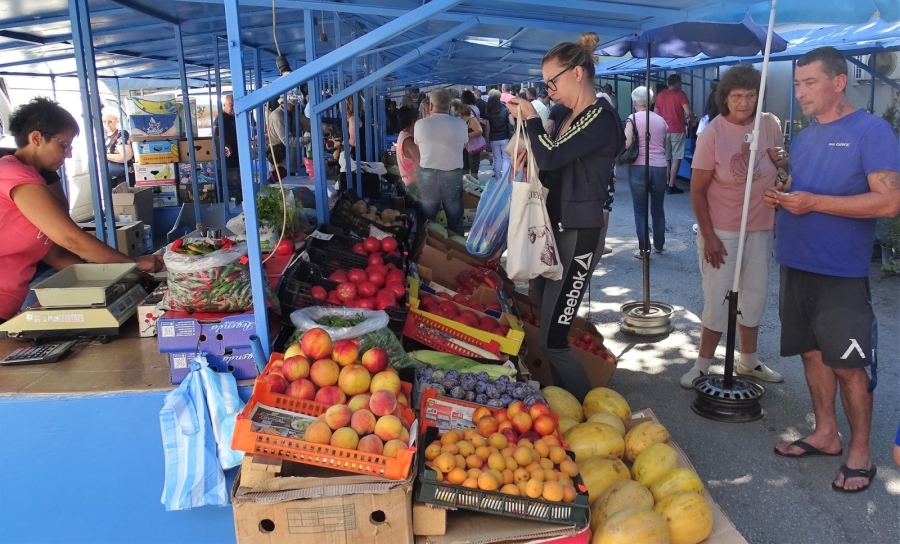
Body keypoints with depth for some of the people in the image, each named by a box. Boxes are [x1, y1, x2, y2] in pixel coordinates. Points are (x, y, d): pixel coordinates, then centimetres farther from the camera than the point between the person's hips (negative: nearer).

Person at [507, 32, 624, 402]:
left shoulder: (600, 117, -13)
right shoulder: (569, 120, 15)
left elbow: (551, 156, -24)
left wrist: (530, 117, -8)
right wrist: (530, 166, 1)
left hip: (579, 237, -9)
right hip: (555, 231, 9)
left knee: (553, 339, -10)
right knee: (541, 325, 12)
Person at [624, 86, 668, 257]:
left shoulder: (633, 118, -5)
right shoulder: (660, 120, 10)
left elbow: (627, 143, -16)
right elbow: (665, 145, 14)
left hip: (639, 167, -4)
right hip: (660, 167, 4)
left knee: (640, 210, 3)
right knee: (658, 208, 16)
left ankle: (644, 249, 1)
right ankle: (659, 245, 26)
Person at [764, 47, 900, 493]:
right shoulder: (804, 138, 13)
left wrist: (814, 202, -21)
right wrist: (781, 199, 0)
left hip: (841, 272, -7)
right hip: (796, 265, 7)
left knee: (849, 365, 1)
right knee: (812, 352, 15)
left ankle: (859, 453, 16)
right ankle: (825, 434, 29)